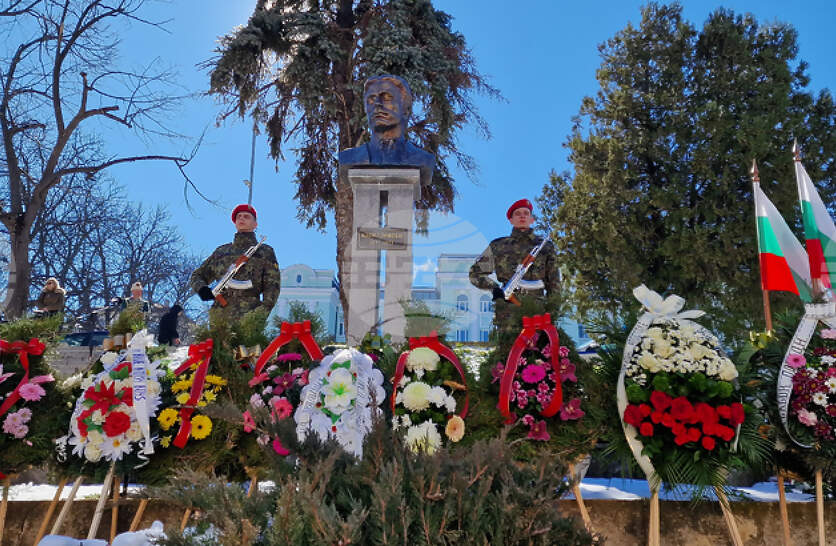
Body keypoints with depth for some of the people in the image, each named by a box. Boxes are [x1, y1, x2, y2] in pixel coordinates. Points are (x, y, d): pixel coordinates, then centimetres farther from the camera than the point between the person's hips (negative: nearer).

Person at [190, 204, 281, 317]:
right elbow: (196, 276, 29)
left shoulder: (265, 252, 15)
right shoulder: (221, 251, 24)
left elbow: (272, 287, 6)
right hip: (219, 316, 3)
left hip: (248, 316, -3)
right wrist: (201, 289, 5)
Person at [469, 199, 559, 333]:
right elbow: (475, 273, 15)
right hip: (507, 314, -1)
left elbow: (553, 284, 16)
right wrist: (494, 288, -2)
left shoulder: (545, 246, 15)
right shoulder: (498, 246, 12)